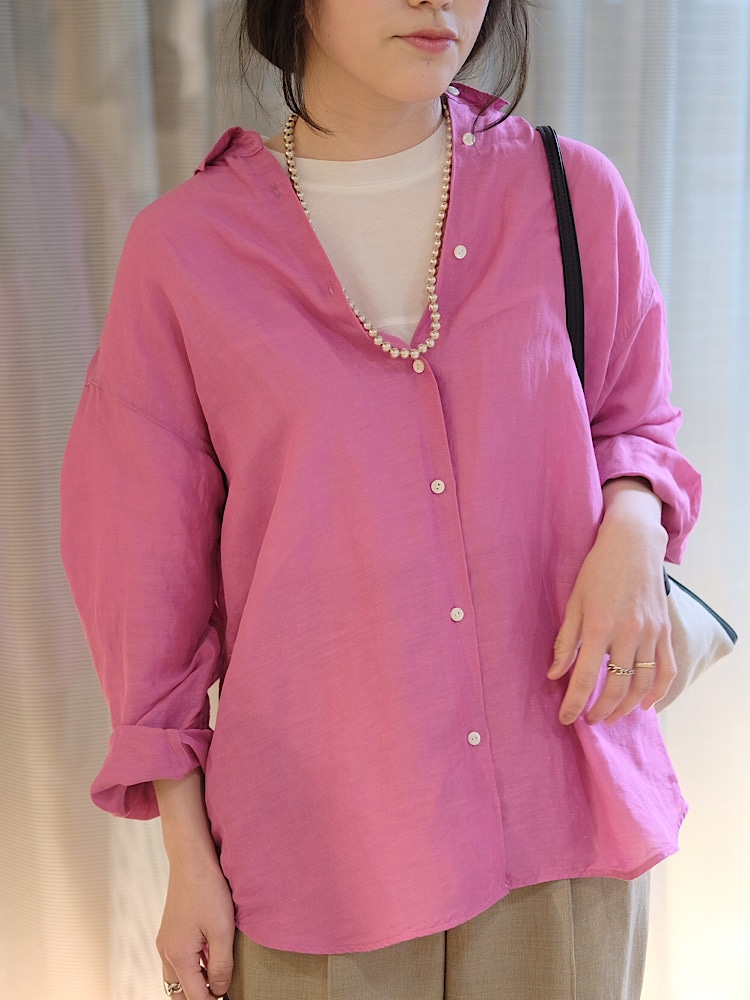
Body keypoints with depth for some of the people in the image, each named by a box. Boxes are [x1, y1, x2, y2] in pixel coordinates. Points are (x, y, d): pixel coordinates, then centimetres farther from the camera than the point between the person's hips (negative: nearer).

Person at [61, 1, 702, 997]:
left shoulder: (573, 193, 0)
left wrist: (633, 524, -11)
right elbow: (152, 565, 1)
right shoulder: (182, 248, -4)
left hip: (564, 807, 2)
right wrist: (188, 856, 2)